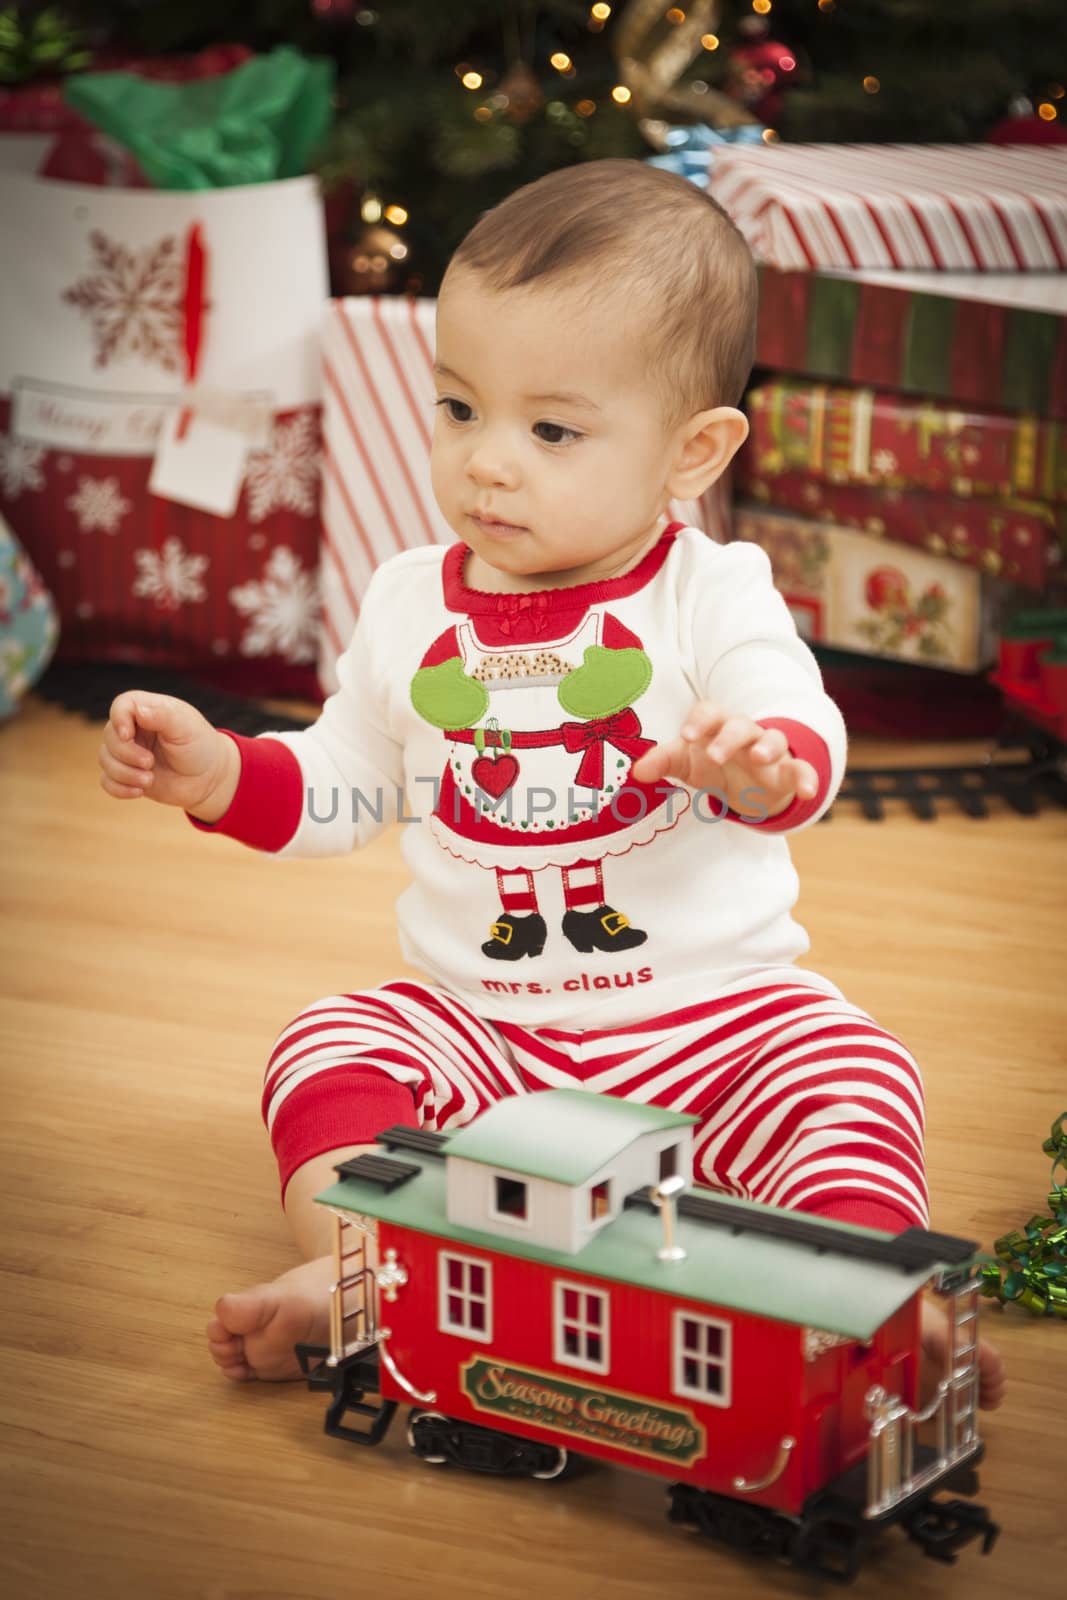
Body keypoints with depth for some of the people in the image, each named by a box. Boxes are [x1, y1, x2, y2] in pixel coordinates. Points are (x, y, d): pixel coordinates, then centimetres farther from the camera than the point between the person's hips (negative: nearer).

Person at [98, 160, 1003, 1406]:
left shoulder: (711, 594, -7)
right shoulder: (411, 605, 5)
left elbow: (805, 740, -22)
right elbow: (345, 786, 16)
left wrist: (759, 764, -46)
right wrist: (218, 773, -1)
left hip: (714, 1010, -3)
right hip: (477, 1024, 3)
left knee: (853, 1072, -27)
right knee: (324, 1054, -19)